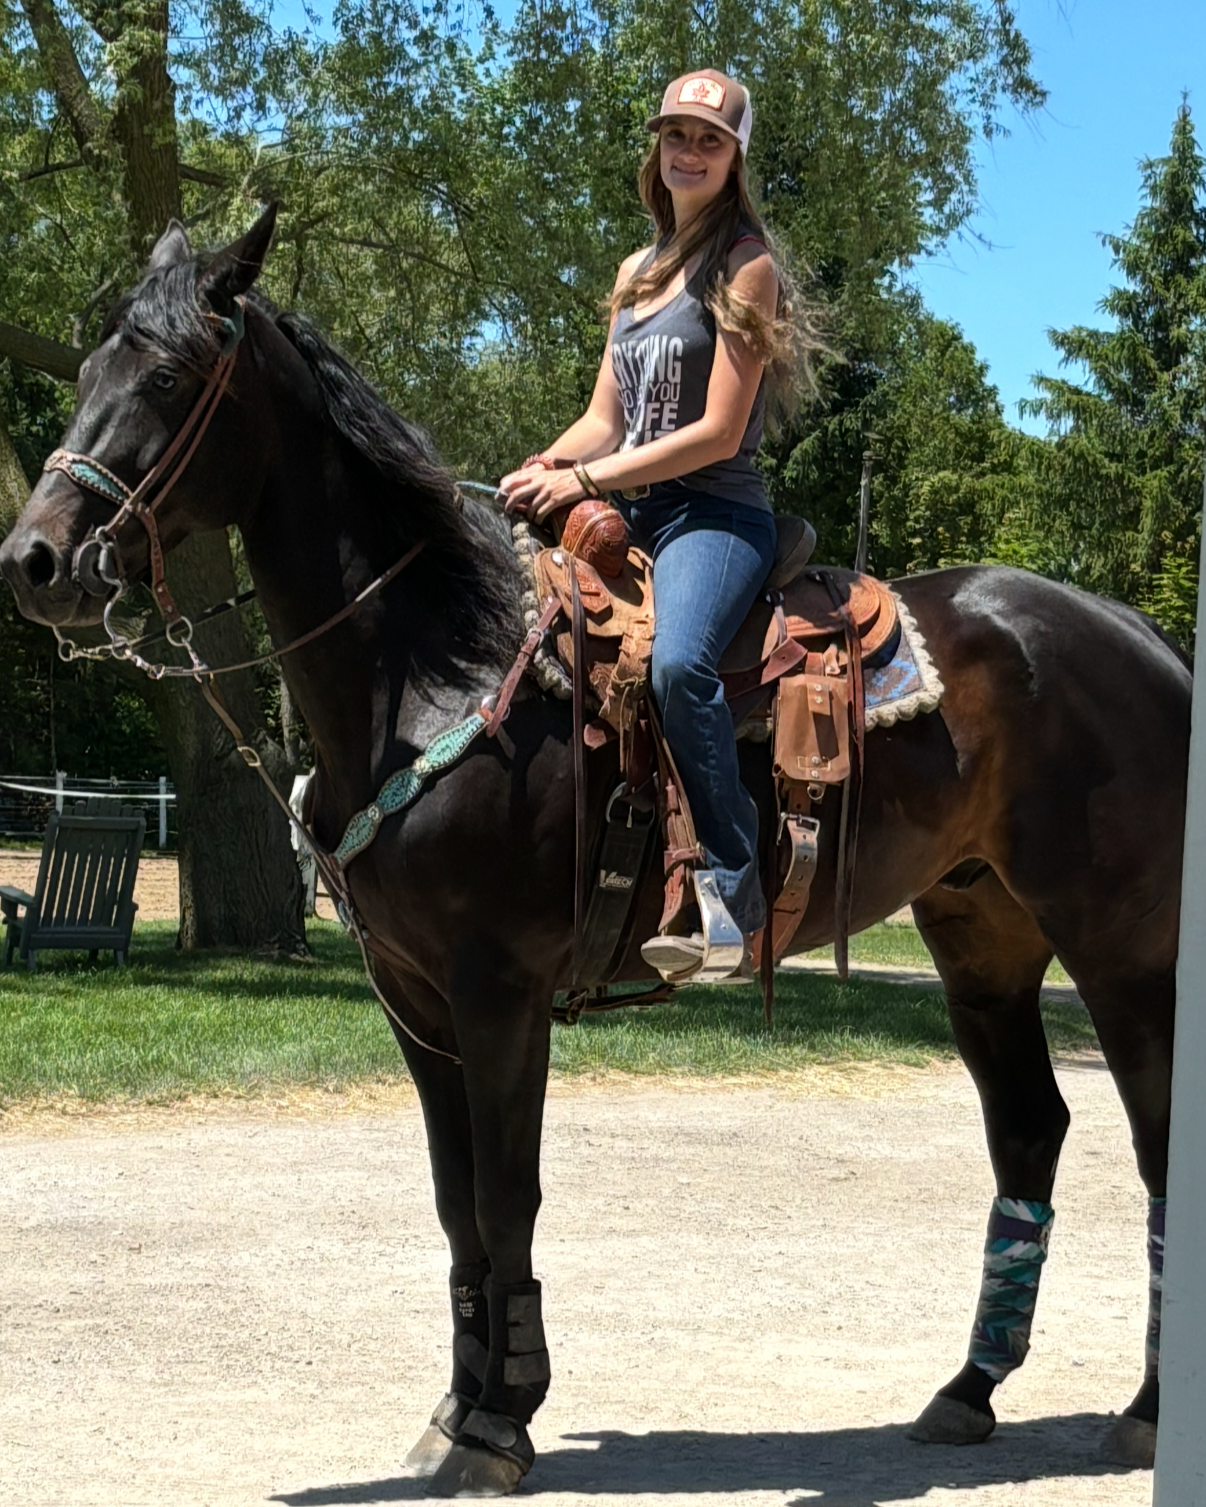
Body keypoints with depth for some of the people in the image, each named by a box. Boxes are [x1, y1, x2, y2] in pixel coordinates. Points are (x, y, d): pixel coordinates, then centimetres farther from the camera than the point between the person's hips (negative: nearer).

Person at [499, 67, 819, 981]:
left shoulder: (745, 266, -3)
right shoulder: (638, 273, 19)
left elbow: (718, 432, -11)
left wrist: (586, 480, -15)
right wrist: (541, 469, -4)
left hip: (714, 511, -8)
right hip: (628, 512, 8)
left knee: (679, 661, -36)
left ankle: (731, 883, -31)